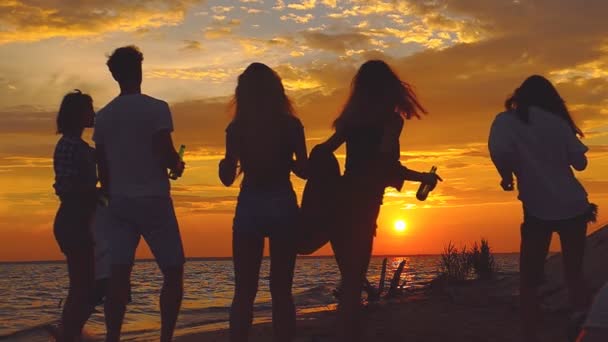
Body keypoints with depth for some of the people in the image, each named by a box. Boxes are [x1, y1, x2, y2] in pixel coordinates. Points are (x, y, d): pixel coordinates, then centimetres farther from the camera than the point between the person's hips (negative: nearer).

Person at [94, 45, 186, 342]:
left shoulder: (103, 116, 11)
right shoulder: (156, 108, -5)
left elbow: (102, 168, 13)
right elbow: (166, 155, -13)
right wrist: (178, 165, 8)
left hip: (119, 203, 5)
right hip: (153, 201, -5)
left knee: (118, 276, 1)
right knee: (173, 272, 4)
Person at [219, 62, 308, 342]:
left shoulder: (236, 128, 0)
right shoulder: (291, 125, -1)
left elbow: (227, 177, 0)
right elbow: (304, 170, 0)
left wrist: (225, 160, 21)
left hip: (249, 209, 0)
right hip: (282, 207, 0)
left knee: (244, 292, 6)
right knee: (281, 290, 6)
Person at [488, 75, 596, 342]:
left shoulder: (506, 120, 1)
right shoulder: (557, 121, 8)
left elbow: (498, 150, -20)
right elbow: (580, 162, 7)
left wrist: (507, 176, -2)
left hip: (539, 210, -3)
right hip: (574, 206, 3)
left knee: (529, 281, 5)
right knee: (574, 275, 14)